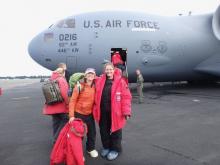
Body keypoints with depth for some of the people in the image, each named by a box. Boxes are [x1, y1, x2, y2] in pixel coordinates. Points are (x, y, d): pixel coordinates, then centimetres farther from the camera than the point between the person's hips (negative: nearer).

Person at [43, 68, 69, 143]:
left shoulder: (51, 80, 12)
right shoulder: (61, 80, -11)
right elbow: (64, 93, -23)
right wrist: (67, 103, -15)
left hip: (52, 106, 7)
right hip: (61, 106, -7)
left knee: (56, 123, 16)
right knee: (64, 121, 5)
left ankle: (56, 140, 26)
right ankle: (57, 139, -1)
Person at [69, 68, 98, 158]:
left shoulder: (95, 87, -2)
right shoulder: (79, 86, -15)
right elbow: (72, 101, -15)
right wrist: (71, 115, -18)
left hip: (90, 114, 4)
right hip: (79, 114, -4)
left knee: (92, 132, 14)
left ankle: (91, 149, 39)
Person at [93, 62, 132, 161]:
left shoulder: (120, 81, -8)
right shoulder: (99, 81, 3)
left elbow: (126, 97, -11)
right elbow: (96, 96, 13)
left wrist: (126, 111, -14)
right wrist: (96, 109, 8)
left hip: (115, 112, -3)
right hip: (102, 112, 4)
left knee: (115, 131, 12)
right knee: (104, 130, 17)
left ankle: (115, 149, 32)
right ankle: (106, 147, 39)